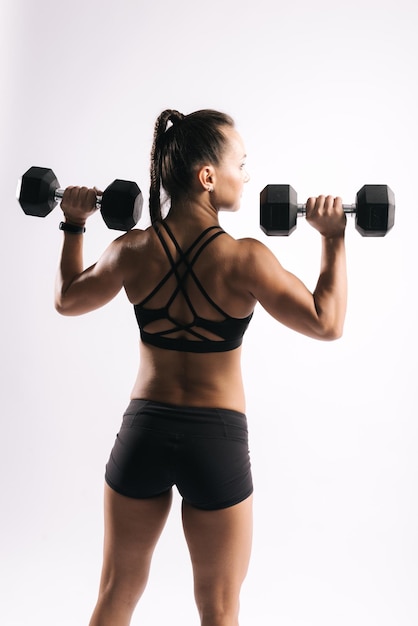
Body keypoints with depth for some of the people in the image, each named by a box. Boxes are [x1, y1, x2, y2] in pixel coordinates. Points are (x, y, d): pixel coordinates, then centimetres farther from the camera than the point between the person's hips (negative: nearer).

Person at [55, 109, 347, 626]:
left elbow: (67, 300, 11)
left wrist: (73, 226, 19)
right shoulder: (244, 259, -18)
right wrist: (333, 238, -2)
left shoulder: (131, 250, -7)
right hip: (217, 439, -3)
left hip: (142, 432, 3)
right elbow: (326, 323, -9)